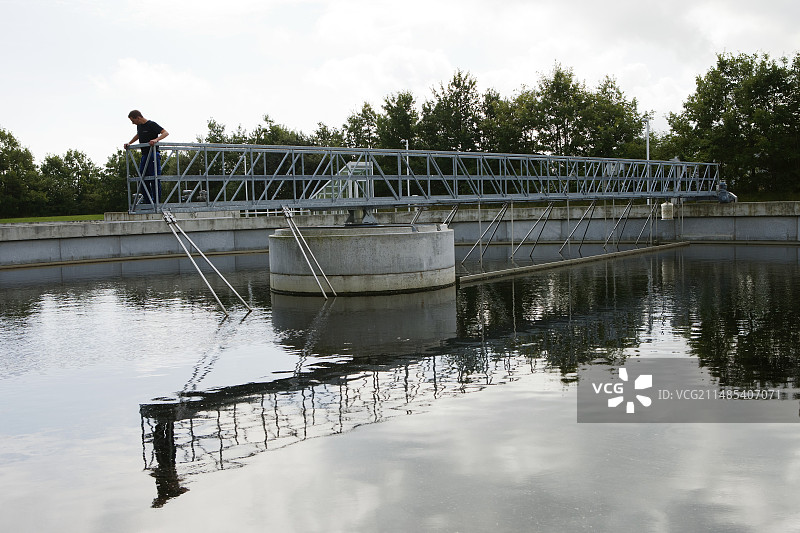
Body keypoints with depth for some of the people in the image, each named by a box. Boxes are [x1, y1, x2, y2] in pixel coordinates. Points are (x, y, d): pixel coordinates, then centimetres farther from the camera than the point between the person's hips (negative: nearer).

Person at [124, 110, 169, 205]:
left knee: (155, 178, -8)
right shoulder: (139, 126, 14)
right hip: (144, 155, 8)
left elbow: (166, 133, -19)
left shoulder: (151, 125, -11)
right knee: (143, 178, 7)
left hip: (153, 155, -8)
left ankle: (156, 201, -5)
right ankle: (147, 200, 13)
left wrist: (156, 139, -34)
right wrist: (129, 143, 27)